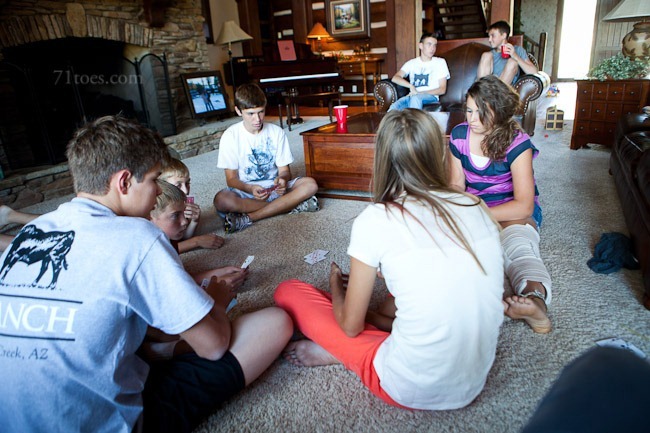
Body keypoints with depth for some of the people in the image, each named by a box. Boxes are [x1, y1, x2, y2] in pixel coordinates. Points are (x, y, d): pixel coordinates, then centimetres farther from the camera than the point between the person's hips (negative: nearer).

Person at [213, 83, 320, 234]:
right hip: (246, 189, -2)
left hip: (274, 187, 2)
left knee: (310, 184, -24)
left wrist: (282, 179, -26)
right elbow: (231, 179, -7)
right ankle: (292, 205, -25)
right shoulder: (230, 136, -7)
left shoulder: (276, 132, -1)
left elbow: (284, 170, 0)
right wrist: (251, 189, -29)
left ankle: (248, 218, -27)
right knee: (221, 200, -35)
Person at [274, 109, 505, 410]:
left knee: (288, 292, 3)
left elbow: (351, 326, -6)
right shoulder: (476, 207, -2)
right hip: (475, 382, 6)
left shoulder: (374, 220, -17)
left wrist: (335, 284, 15)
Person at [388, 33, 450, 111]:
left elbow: (442, 90, 4)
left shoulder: (440, 62, 12)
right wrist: (411, 86, -14)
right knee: (394, 107, -32)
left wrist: (420, 92, -9)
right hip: (412, 96, 2)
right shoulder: (412, 63, 18)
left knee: (416, 98, -39)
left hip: (430, 97, -2)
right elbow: (395, 78, 4)